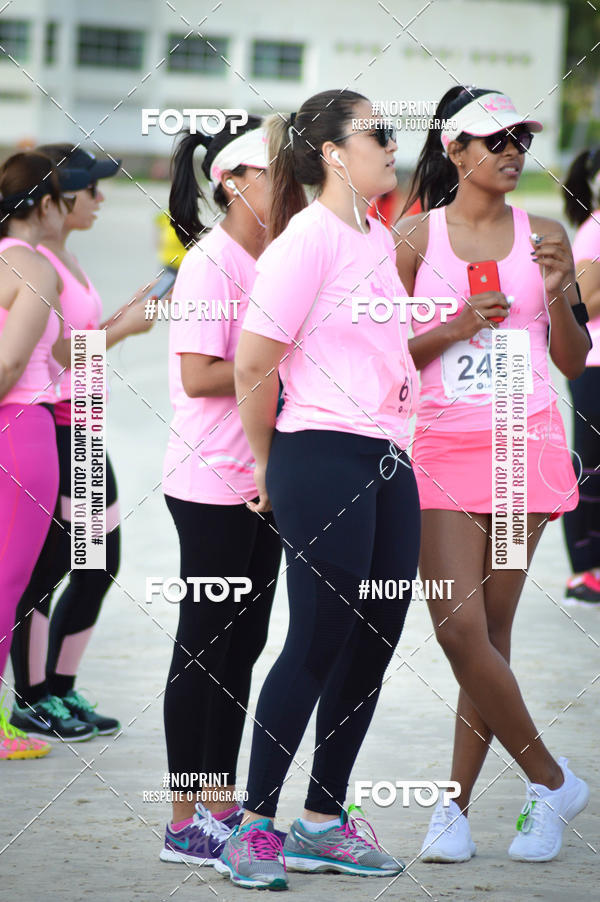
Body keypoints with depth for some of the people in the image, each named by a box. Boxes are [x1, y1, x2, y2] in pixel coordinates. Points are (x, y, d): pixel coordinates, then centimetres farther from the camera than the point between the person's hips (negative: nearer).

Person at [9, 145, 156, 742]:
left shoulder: (65, 260, 15)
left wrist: (132, 310, 10)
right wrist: (123, 329, -15)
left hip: (81, 431, 10)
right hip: (46, 427, -10)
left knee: (101, 565, 12)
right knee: (46, 569, -3)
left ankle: (60, 690, 21)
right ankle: (31, 700, 8)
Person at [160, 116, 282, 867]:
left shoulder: (272, 262, 13)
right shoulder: (211, 264, -13)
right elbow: (198, 376, -21)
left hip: (261, 477, 9)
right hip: (212, 482, -9)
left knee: (243, 642, 12)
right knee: (204, 643, -4)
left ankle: (221, 807, 20)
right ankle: (186, 825, 1)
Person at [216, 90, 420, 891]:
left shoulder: (380, 240, 15)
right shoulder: (308, 238, -12)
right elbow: (254, 360, -14)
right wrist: (270, 462, -3)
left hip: (388, 462, 8)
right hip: (324, 462, -8)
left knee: (374, 643, 10)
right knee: (319, 645, -6)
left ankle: (323, 823, 19)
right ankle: (255, 826, 3)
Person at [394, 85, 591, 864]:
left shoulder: (544, 236, 8)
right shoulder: (416, 236, 3)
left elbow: (574, 362, 10)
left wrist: (557, 295, -7)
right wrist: (456, 327, -10)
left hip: (525, 444, 1)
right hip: (442, 446, 0)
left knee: (490, 633, -1)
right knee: (459, 628, -10)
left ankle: (457, 803, 9)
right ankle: (552, 781, 6)